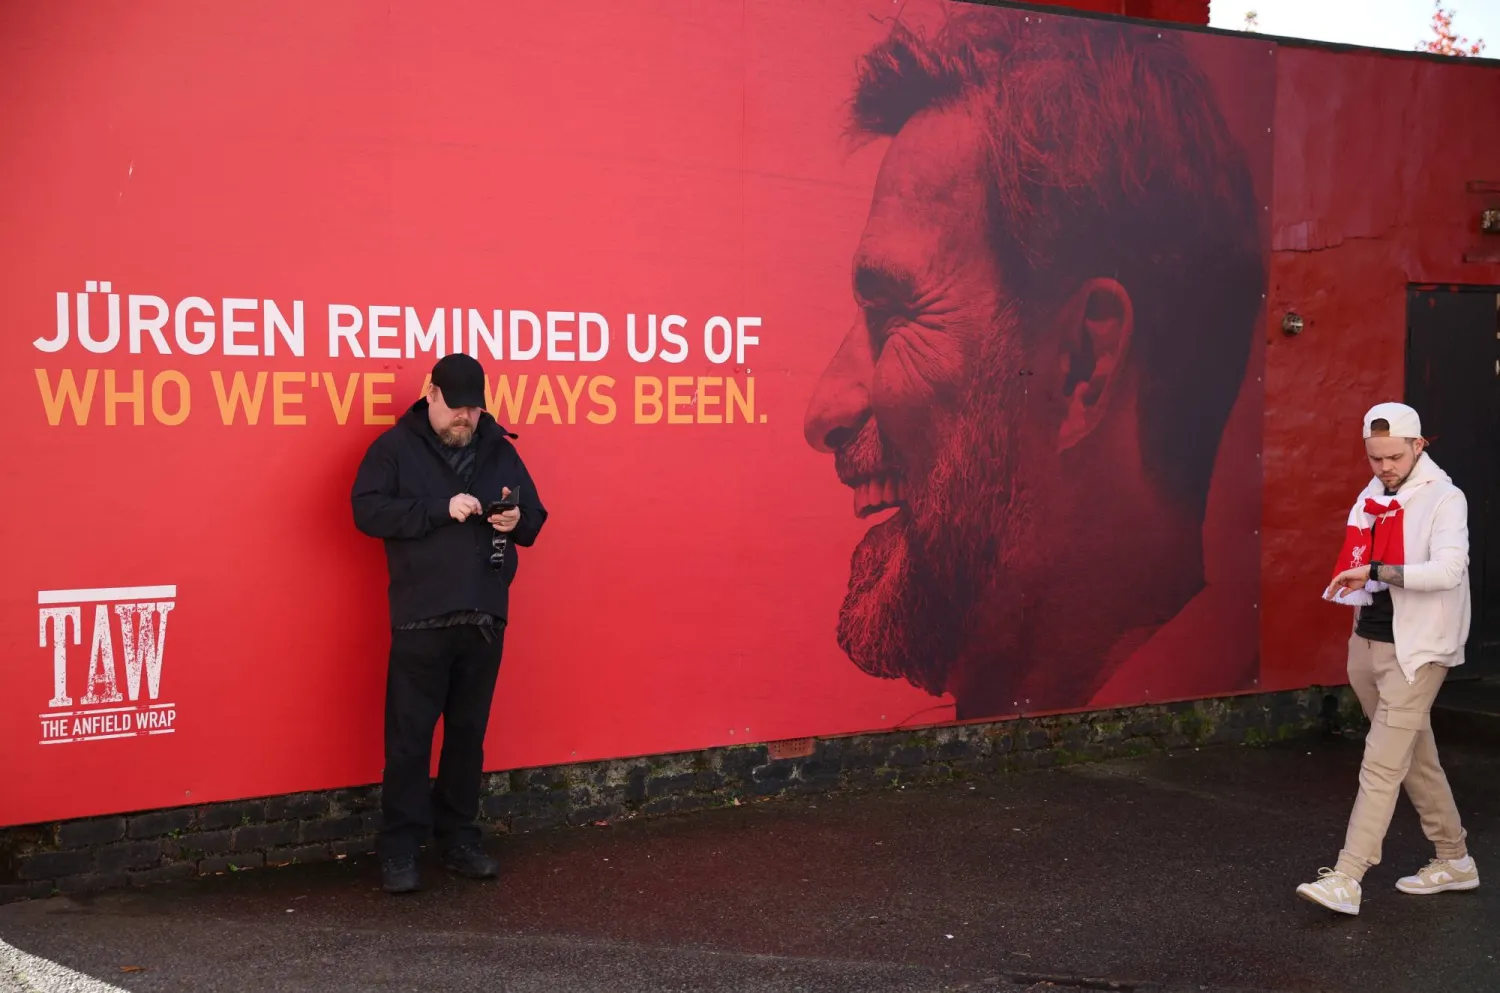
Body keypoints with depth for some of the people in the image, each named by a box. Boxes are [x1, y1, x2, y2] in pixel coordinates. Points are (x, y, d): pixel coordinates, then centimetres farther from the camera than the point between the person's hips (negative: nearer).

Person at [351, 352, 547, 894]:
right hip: (420, 620, -4)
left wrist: (517, 520, -8)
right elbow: (368, 509, -11)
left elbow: (534, 518, 15)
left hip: (485, 618, 4)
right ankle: (400, 849, 7)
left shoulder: (499, 448, 11)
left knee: (468, 733, 11)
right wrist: (441, 508, -18)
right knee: (409, 736, -1)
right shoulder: (396, 446, 1)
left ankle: (459, 838, 22)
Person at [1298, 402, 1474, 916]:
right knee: (1417, 757, 16)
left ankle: (1346, 879, -9)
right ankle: (1454, 858, 30)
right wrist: (1354, 584, 3)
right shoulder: (1373, 496, 9)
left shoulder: (1443, 498, -12)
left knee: (1382, 766, -9)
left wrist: (1376, 572, -32)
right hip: (1367, 642, 8)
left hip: (1414, 651, -8)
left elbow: (1448, 570, -26)